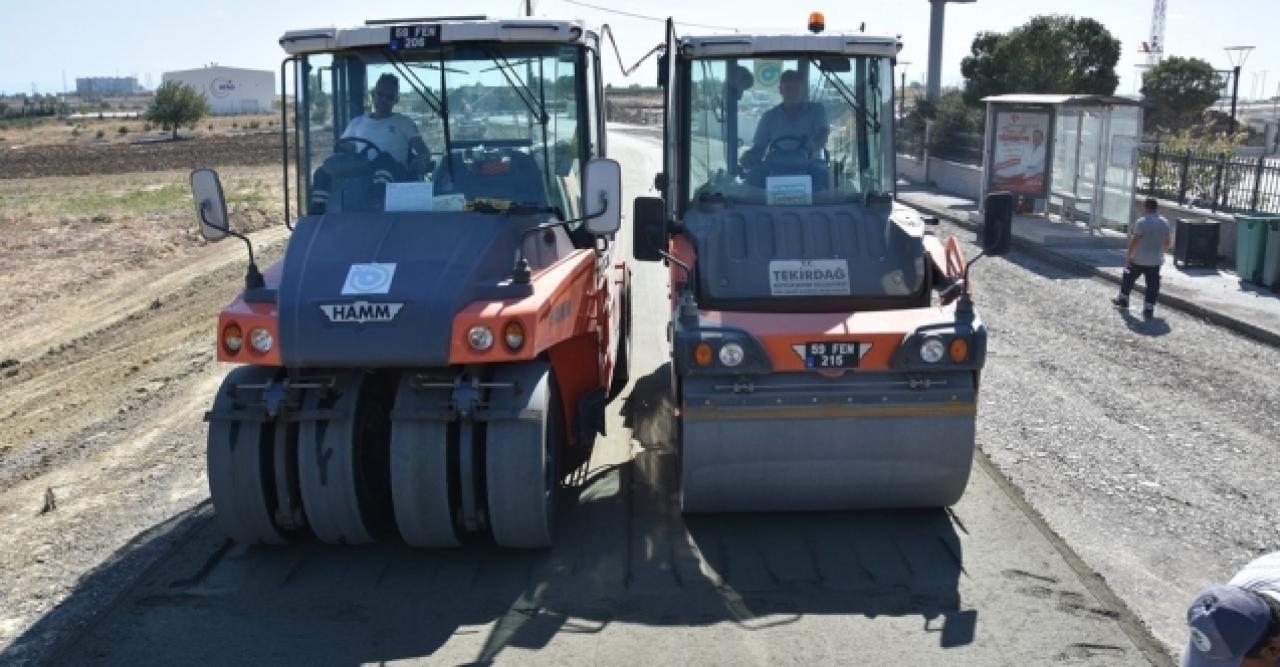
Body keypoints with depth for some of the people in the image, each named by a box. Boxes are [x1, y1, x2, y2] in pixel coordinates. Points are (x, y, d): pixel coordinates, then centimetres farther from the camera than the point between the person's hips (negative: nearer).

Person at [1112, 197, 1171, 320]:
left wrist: (1128, 255, -10)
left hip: (1139, 259, -4)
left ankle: (1123, 299, 30)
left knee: (1128, 278, 18)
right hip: (1156, 260, 4)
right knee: (1152, 285, 5)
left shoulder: (1142, 222, -16)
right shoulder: (1165, 223, 2)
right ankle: (1149, 309, 3)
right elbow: (1166, 242, 9)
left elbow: (1135, 240, -18)